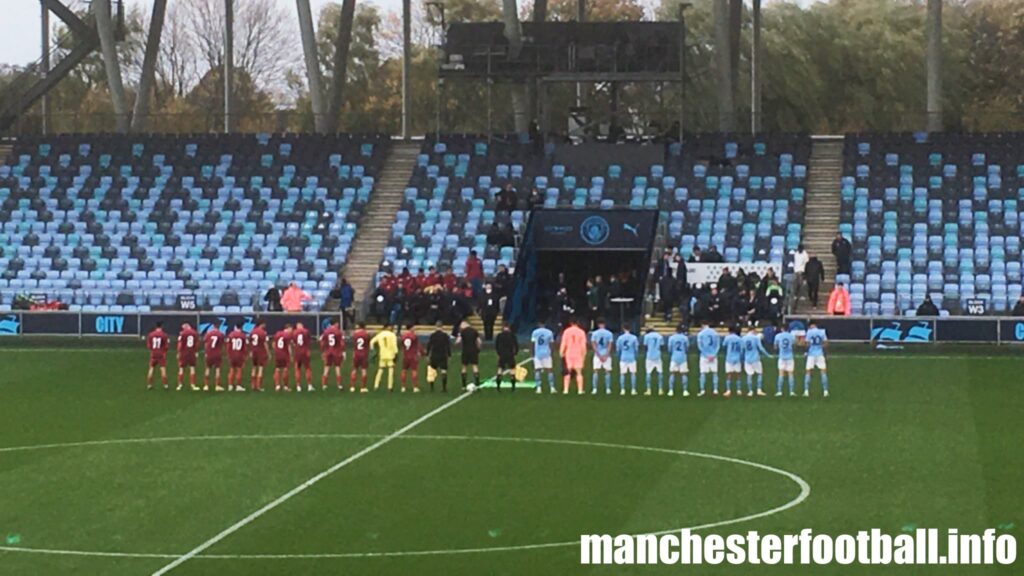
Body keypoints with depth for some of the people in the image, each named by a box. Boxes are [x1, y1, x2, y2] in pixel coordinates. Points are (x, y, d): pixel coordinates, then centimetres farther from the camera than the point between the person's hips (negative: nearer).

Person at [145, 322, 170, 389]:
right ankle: (165, 385, -4)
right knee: (163, 369, -2)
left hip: (153, 354, 3)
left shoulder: (150, 335, 0)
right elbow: (167, 346, -9)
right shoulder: (164, 335, -8)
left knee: (151, 369, 9)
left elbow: (148, 346, 2)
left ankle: (149, 385, 9)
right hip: (162, 355, -3)